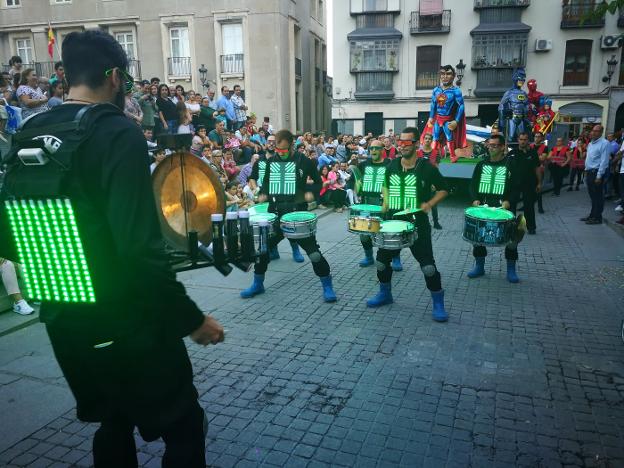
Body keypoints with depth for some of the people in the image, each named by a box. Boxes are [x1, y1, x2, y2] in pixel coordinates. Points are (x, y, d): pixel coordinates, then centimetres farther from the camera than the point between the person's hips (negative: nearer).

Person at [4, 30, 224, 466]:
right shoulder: (118, 134, -18)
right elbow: (140, 247, -26)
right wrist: (192, 318, -17)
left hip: (63, 319, 8)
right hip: (125, 322, -8)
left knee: (113, 420, 27)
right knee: (183, 424, 12)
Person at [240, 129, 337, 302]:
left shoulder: (304, 162, -4)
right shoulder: (271, 161, 8)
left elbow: (318, 182, 6)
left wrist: (311, 193, -13)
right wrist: (263, 194, 5)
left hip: (298, 213, -4)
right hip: (275, 213, 5)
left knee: (312, 250, -5)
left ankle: (327, 286, 8)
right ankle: (257, 284, 30)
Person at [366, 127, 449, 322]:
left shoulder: (427, 168, -9)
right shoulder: (392, 166, 4)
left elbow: (444, 189, 2)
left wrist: (429, 204, -12)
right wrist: (386, 202, 7)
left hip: (418, 224, -5)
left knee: (428, 265, -6)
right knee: (382, 260, 12)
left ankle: (438, 305, 11)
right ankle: (385, 294, 36)